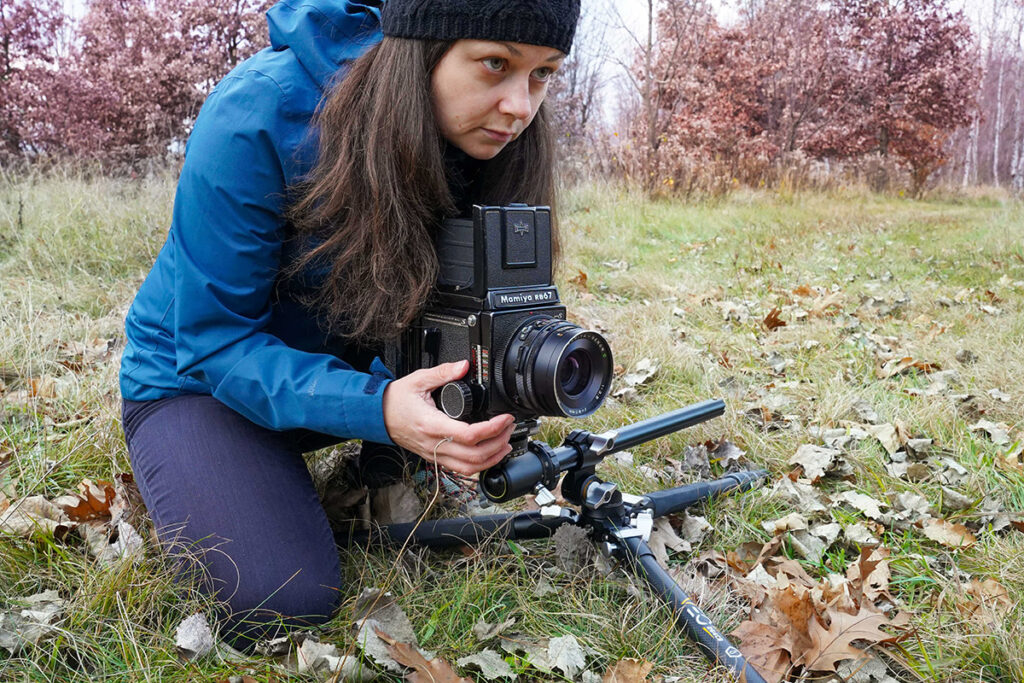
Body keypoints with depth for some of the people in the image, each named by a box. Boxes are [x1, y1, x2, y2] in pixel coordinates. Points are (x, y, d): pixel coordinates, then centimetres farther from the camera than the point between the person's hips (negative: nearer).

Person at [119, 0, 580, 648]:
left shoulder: (487, 135, -15)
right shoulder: (260, 116, -31)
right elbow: (214, 341, -26)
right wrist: (375, 408, -43)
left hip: (353, 356, 5)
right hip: (199, 373, -4)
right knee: (281, 603, -22)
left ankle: (381, 471, 7)